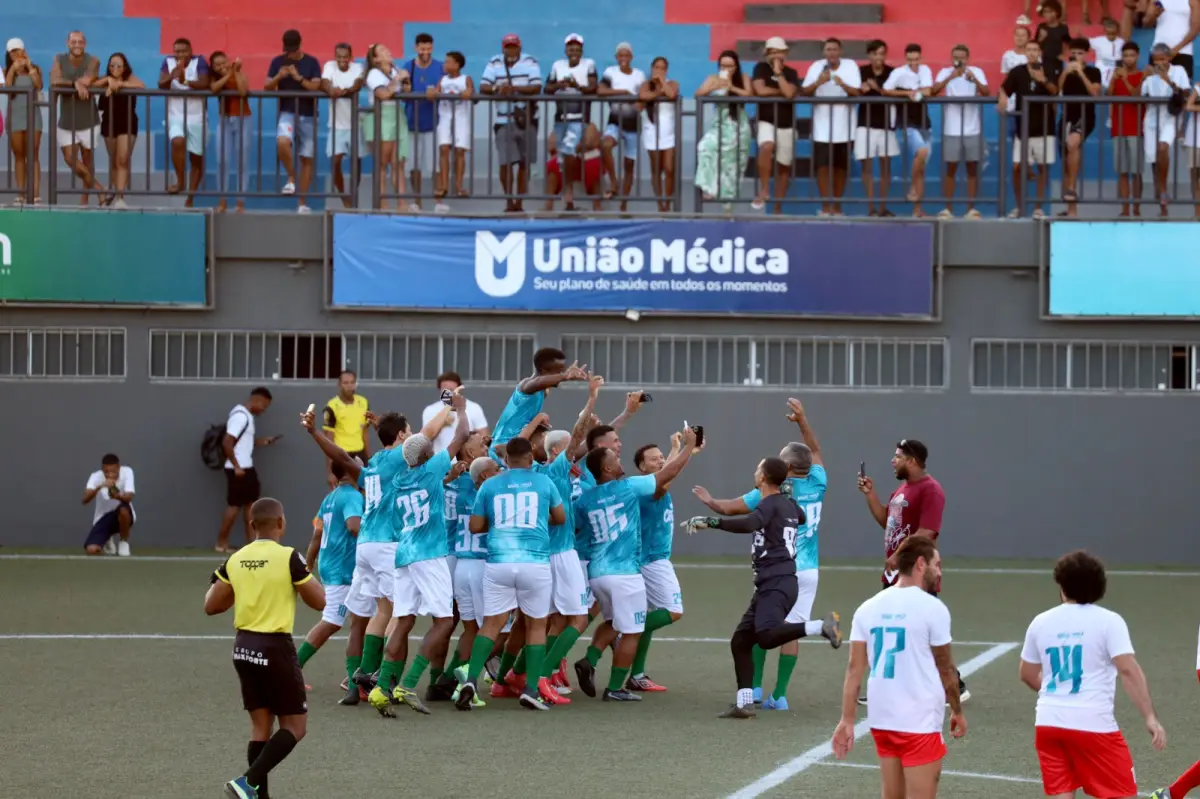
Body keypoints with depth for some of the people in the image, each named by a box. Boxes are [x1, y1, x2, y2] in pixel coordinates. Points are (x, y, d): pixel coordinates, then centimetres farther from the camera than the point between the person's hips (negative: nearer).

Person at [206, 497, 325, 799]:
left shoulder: (235, 560, 2)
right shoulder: (289, 558, -12)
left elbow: (211, 606, 7)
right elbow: (319, 602, -7)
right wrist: (307, 577, 11)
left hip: (244, 647, 6)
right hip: (275, 648, -6)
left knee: (261, 725, 13)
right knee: (295, 726, 2)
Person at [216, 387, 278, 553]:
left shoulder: (247, 415, 13)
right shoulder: (241, 416, -18)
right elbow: (227, 442, -24)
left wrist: (262, 442, 11)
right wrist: (236, 466, -21)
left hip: (247, 467, 10)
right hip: (239, 469, -10)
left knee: (251, 502, 11)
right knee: (235, 505, -2)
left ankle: (251, 542, 15)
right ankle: (221, 543, 7)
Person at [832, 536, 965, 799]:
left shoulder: (869, 607, 5)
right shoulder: (932, 608, -9)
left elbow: (854, 668, 3)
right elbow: (945, 669, -1)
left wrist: (847, 720, 6)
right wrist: (957, 711, 13)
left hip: (881, 719, 6)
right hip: (920, 721, -6)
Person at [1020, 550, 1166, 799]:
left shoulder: (1040, 622, 7)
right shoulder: (1108, 621, -6)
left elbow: (1028, 675, 18)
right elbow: (1128, 670, -16)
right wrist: (1150, 718, -15)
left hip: (1048, 723, 4)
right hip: (1094, 724, -4)